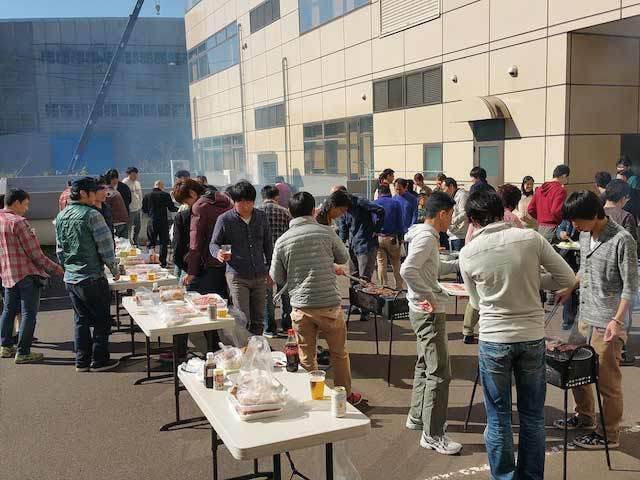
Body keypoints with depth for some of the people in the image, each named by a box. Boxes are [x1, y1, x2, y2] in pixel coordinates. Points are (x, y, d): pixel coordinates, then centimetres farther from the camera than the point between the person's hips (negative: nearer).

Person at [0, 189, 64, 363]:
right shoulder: (18, 222, -16)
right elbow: (35, 254, -17)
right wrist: (57, 270, -10)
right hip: (27, 274, -8)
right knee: (28, 313, -1)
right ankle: (22, 353, 1)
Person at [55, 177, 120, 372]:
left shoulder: (61, 216, 8)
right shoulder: (91, 215, -15)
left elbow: (59, 249, 15)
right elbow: (106, 246, -14)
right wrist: (114, 270, -2)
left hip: (70, 278, 7)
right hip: (92, 278, -7)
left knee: (81, 320, 16)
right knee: (102, 320, 7)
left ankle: (81, 361, 21)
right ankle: (99, 360, 11)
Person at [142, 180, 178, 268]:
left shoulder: (147, 196, 2)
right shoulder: (166, 195, -6)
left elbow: (144, 209, 7)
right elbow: (171, 208, -2)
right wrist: (179, 209, 18)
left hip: (151, 222, 2)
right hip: (163, 222, -2)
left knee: (151, 243, 12)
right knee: (163, 243, 6)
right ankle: (162, 262, 4)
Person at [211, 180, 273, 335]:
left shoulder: (261, 217, 7)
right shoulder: (224, 220, -5)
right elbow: (213, 244, 2)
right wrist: (218, 253, -21)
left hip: (260, 276, 4)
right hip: (237, 276, -4)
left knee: (258, 321, 10)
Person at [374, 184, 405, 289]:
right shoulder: (395, 204, 1)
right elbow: (400, 222, -1)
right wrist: (400, 238, 5)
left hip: (377, 238, 1)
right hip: (392, 238, -1)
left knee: (381, 264, 7)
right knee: (396, 263, 10)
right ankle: (399, 286, 8)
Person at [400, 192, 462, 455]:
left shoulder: (425, 235, 12)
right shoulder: (426, 237, -19)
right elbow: (407, 270, -31)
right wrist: (428, 296, -22)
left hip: (424, 311, 11)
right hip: (429, 312, -11)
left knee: (425, 365, 22)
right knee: (439, 373, -6)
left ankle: (417, 417, 36)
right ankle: (432, 435, 2)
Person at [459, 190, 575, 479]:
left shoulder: (468, 253, -7)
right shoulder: (530, 238, -8)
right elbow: (567, 278, 0)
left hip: (493, 340, -1)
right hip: (533, 337, 1)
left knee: (498, 420, 12)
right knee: (532, 417, 16)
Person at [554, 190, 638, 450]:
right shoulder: (585, 236, 6)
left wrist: (617, 320, -21)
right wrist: (570, 289, 18)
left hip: (608, 324, -8)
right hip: (585, 317, 8)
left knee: (608, 382, 4)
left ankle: (609, 434, 20)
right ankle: (585, 415, 40)